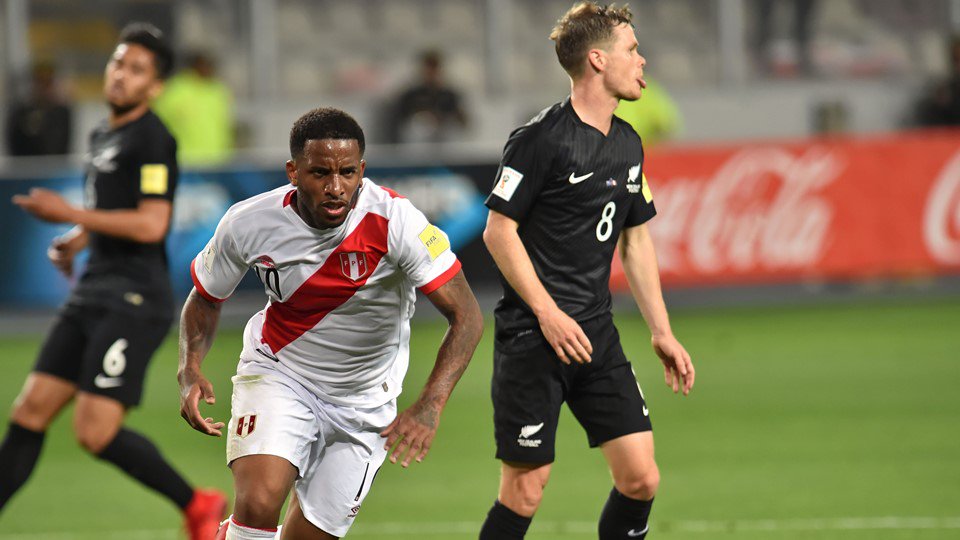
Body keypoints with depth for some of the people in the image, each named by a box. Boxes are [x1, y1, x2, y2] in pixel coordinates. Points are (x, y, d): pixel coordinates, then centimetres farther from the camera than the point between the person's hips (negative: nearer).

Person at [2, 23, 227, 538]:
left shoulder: (152, 139, -10)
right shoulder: (102, 135, 18)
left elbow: (150, 224, -20)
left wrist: (70, 214, -15)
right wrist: (76, 240, 15)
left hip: (134, 301, -9)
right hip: (92, 297, 9)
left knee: (95, 432, -14)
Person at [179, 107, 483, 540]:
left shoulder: (394, 221, -25)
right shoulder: (249, 223, -18)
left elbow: (466, 316, -25)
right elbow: (205, 299, 2)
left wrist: (428, 408, -38)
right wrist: (190, 372, -16)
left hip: (363, 402, 1)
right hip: (277, 374, 0)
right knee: (258, 503, -27)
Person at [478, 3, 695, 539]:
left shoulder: (628, 144, 13)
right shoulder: (542, 138, -11)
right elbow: (499, 230, -11)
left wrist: (662, 332, 17)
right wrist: (548, 313, -16)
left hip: (597, 335, 7)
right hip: (532, 336, -7)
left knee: (641, 479, -2)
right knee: (525, 490, -5)